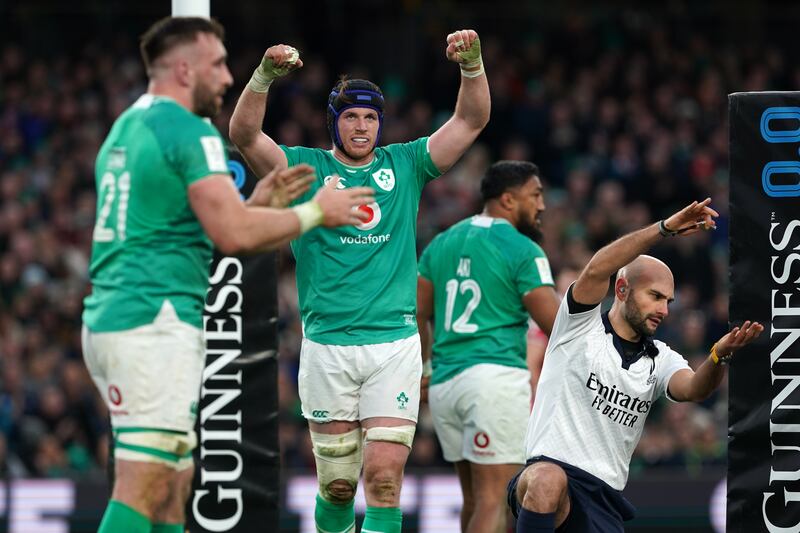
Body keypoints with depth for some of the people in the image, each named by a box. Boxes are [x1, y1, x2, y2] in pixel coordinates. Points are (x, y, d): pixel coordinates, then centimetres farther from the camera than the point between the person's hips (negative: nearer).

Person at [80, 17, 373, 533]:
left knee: (173, 481, 12)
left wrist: (256, 203, 22)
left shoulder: (124, 129, 20)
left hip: (108, 317, 10)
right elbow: (235, 235, -18)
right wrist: (315, 212, -4)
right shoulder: (191, 132, -10)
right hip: (157, 322, -10)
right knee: (143, 486, -13)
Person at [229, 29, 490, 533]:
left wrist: (472, 63, -13)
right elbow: (244, 135, -11)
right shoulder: (305, 168, 4)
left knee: (385, 477, -9)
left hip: (396, 344, 1)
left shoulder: (405, 165, 10)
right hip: (328, 346, 0)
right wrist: (265, 75, -27)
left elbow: (471, 120, 5)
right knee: (338, 483, 6)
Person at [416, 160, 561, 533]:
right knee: (494, 500, -10)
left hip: (444, 383, 7)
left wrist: (420, 371, 26)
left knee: (474, 497, 17)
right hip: (497, 376, -7)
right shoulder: (523, 250, -5)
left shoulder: (441, 244, 14)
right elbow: (554, 323, -8)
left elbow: (417, 314, 15)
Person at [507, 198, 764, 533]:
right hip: (547, 473, -6)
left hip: (605, 500, 6)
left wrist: (719, 355, -31)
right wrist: (665, 229, -26)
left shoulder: (659, 359, 15)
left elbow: (693, 389, -8)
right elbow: (596, 270, -17)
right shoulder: (581, 328, 3)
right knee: (549, 480, -41)